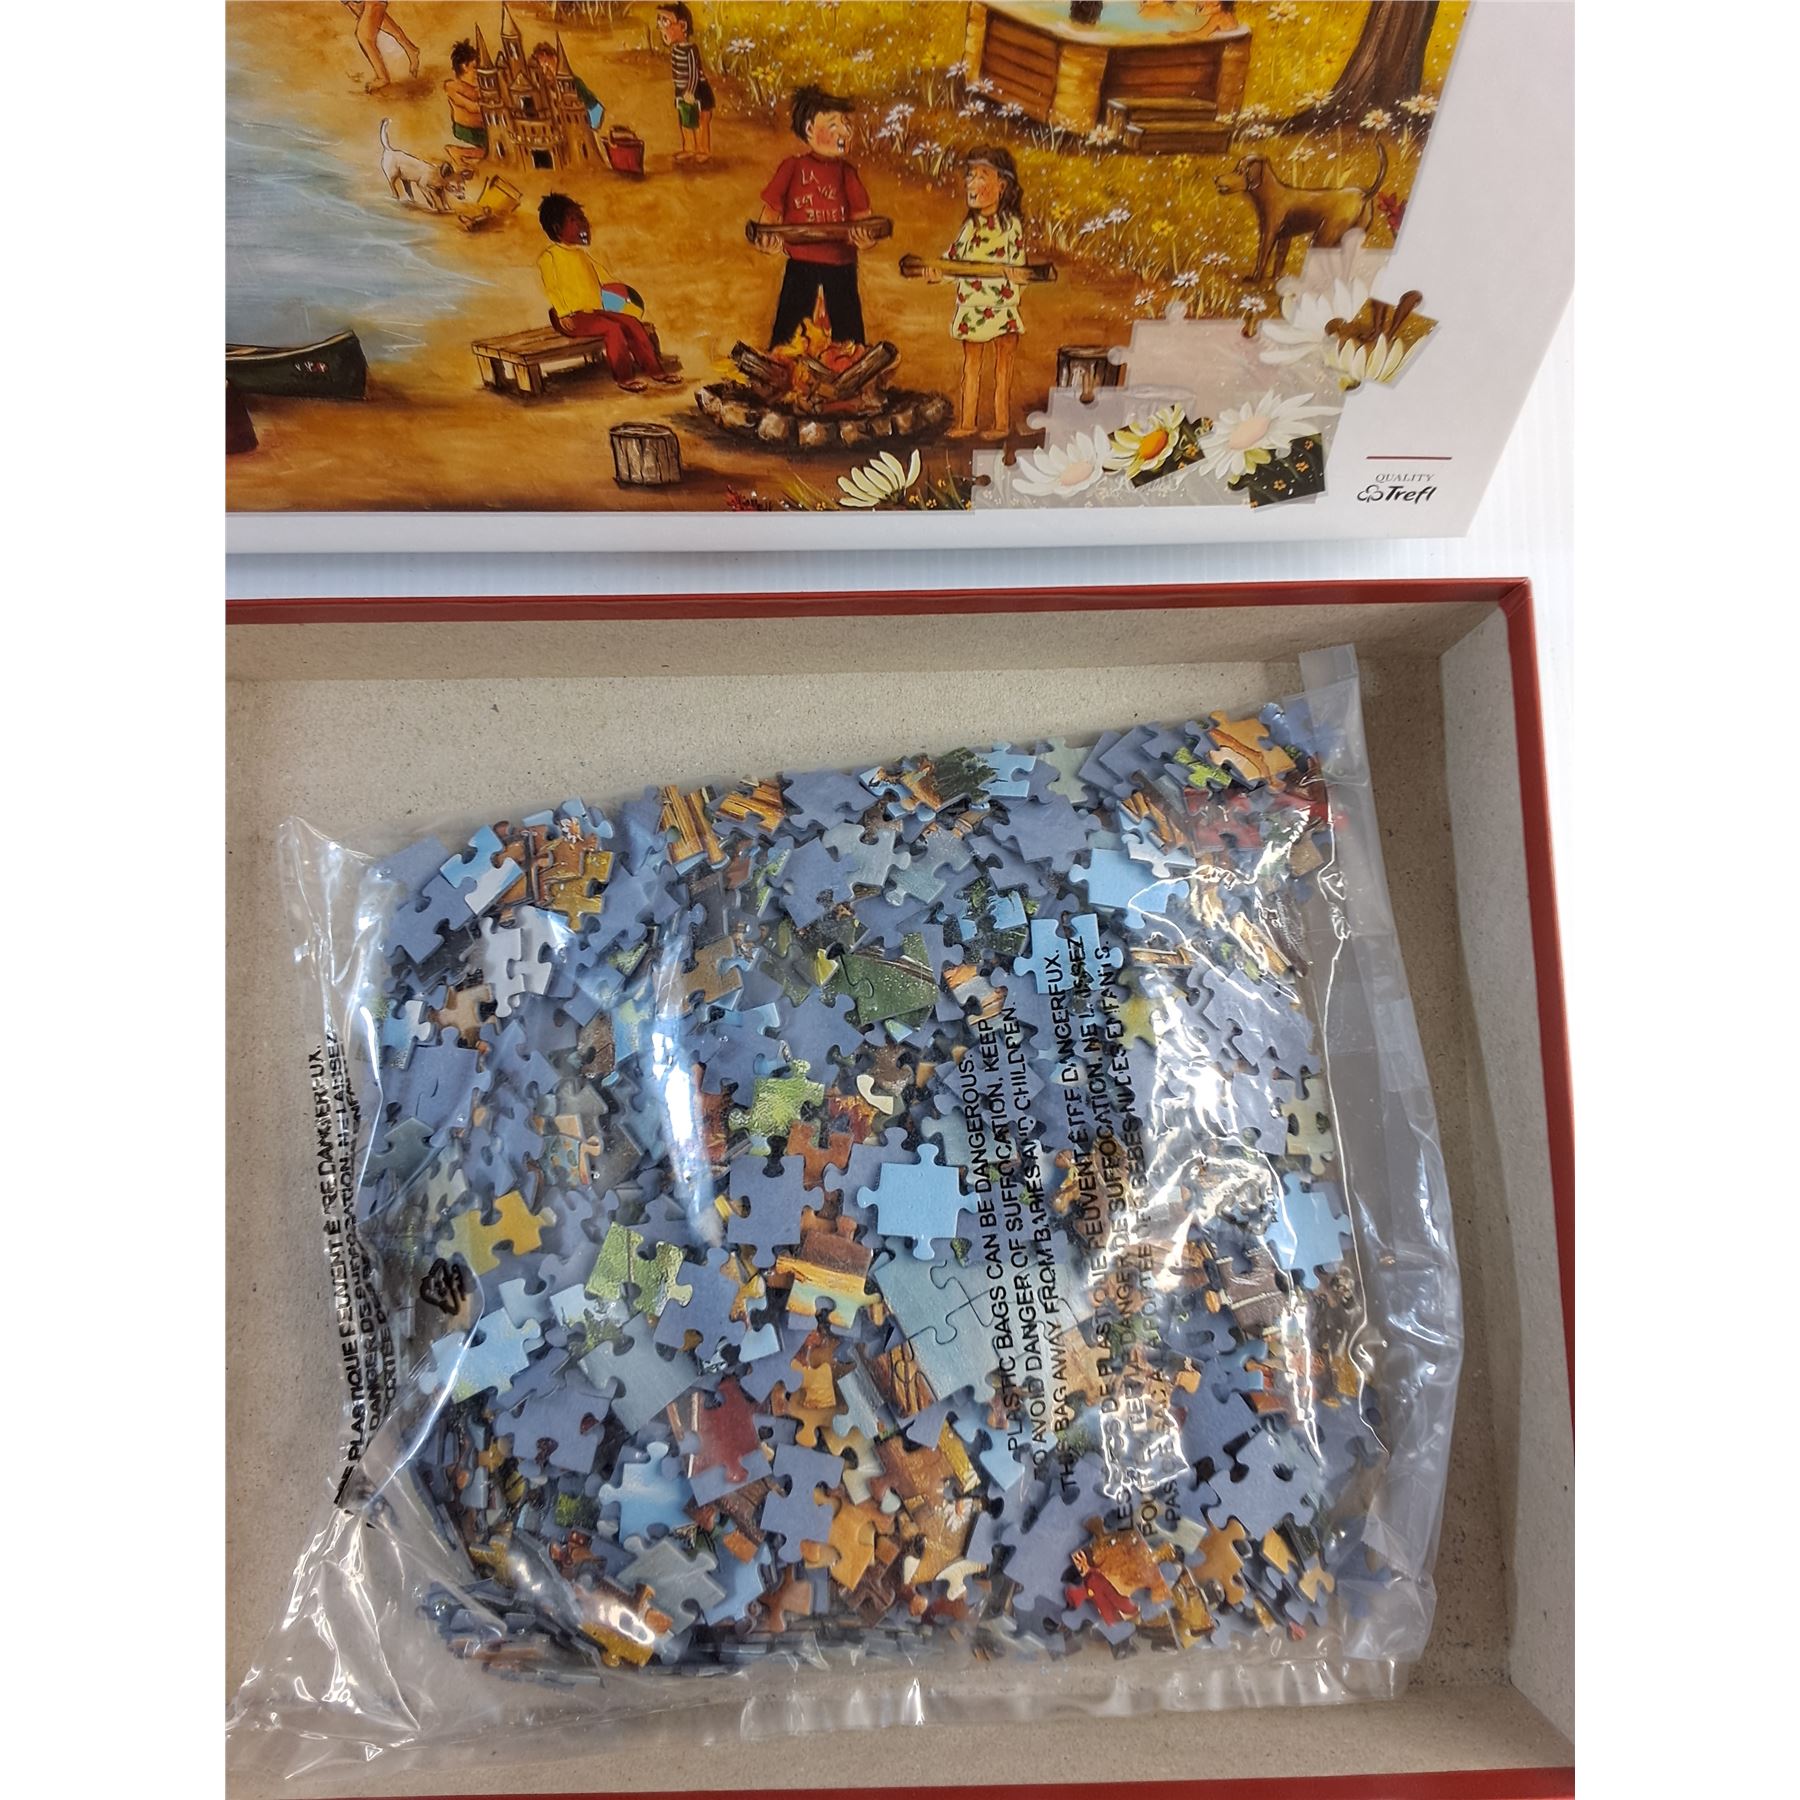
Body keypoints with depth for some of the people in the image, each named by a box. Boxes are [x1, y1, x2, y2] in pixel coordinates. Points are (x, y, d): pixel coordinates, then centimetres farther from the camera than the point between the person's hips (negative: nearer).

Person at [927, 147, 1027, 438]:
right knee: (970, 365, 10)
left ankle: (1002, 424, 6)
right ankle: (966, 423, 16)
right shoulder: (970, 225, 10)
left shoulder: (1011, 224, -4)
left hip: (1002, 306, -5)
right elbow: (953, 255, 11)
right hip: (971, 306, 5)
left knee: (1003, 366, 1)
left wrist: (1014, 273, -25)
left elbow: (1017, 261, -5)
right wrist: (937, 270, -8)